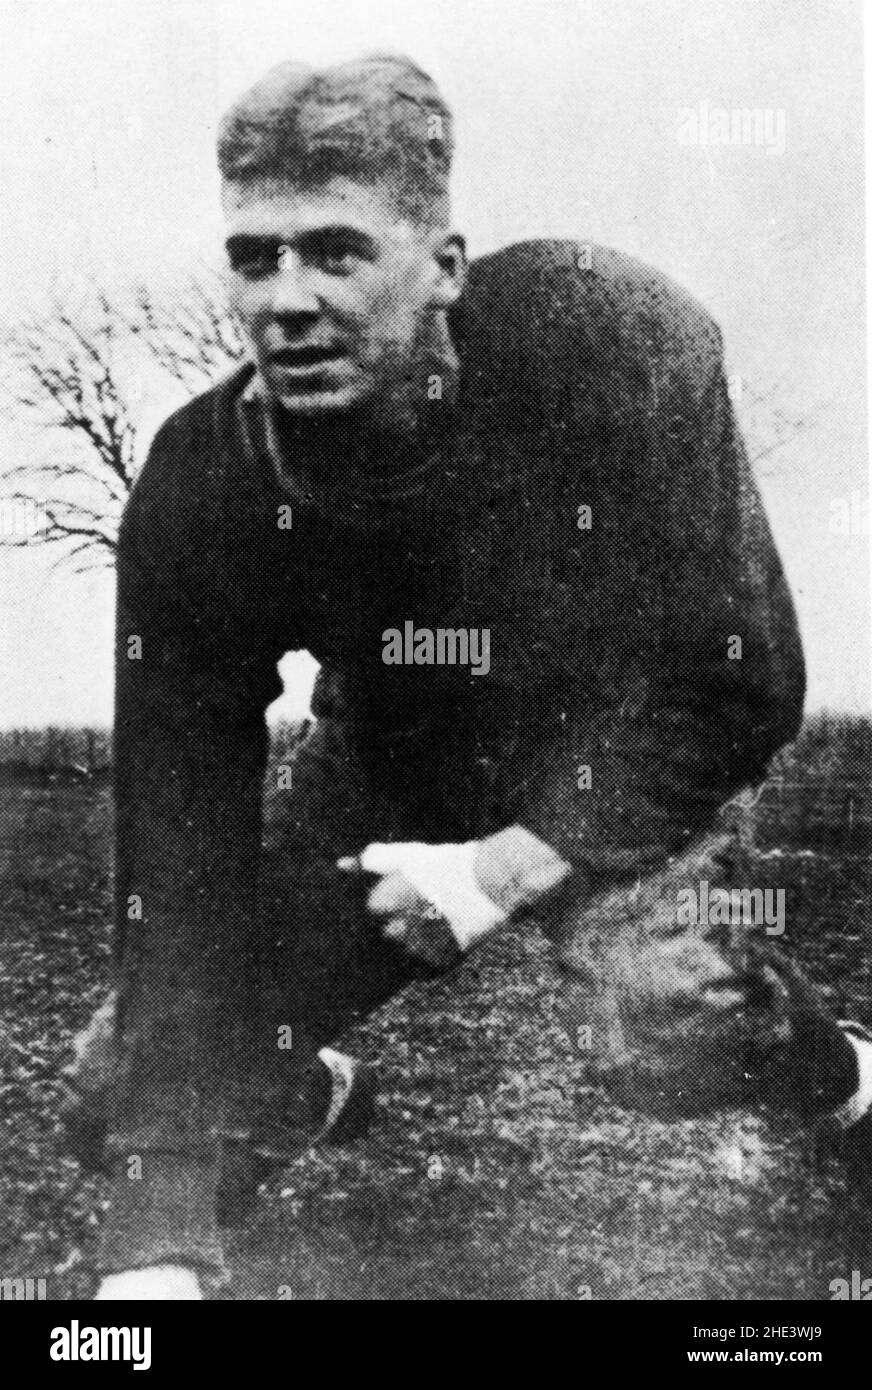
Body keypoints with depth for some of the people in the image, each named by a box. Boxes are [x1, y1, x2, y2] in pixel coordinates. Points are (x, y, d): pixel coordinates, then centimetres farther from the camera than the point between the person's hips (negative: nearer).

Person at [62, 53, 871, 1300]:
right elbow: (178, 863, -23)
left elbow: (742, 685, -20)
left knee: (662, 1022, -34)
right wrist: (158, 1247, -27)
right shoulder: (198, 488, -22)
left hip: (623, 776, -2)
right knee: (120, 1096, -6)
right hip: (386, 785, 3)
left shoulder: (615, 340, -29)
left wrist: (514, 864, -27)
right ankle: (313, 1099, 31)